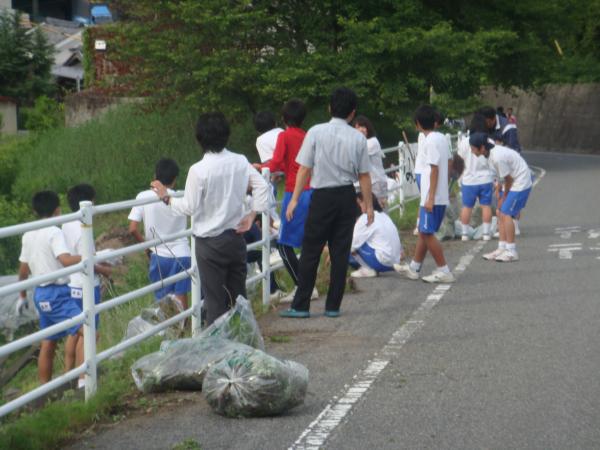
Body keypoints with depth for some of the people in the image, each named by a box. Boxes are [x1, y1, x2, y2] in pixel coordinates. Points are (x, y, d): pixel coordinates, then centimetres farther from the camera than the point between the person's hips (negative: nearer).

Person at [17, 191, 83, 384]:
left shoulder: (28, 235, 10)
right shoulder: (54, 232, -14)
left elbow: (23, 269, 18)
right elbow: (66, 260, -28)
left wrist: (23, 294, 28)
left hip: (41, 293, 9)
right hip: (57, 294, -9)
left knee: (48, 343, 15)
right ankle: (83, 379, -23)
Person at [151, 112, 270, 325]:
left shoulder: (198, 170, -17)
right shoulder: (241, 162, -2)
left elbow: (189, 207, -13)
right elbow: (262, 186, -3)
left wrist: (166, 198, 2)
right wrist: (252, 214, 5)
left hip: (210, 242, -5)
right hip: (236, 236, 5)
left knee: (215, 300, 3)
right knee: (238, 295, 15)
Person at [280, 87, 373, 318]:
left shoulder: (316, 133, -6)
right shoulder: (358, 138, 0)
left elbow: (304, 169, -6)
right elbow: (364, 175, 3)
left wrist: (294, 199, 0)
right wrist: (368, 205, 11)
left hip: (322, 196, -2)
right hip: (347, 196, 3)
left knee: (310, 252, 2)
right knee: (340, 252, 8)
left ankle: (301, 306, 3)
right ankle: (333, 306, 12)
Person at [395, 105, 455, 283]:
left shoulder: (431, 141, -15)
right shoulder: (442, 138, 11)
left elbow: (434, 170, -19)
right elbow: (448, 165, 16)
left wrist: (430, 198, -19)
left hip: (432, 197, -9)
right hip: (442, 196, 9)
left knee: (427, 233, -5)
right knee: (424, 232, 16)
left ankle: (444, 271, -4)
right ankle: (414, 268, 25)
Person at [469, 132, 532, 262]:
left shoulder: (498, 157, -28)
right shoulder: (492, 151, 0)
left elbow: (508, 179, -19)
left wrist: (503, 196, -6)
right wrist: (498, 189, 7)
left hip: (520, 182, -10)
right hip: (512, 182, 10)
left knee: (506, 214, -12)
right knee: (500, 213, 9)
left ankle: (511, 252, -7)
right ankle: (502, 249, 12)